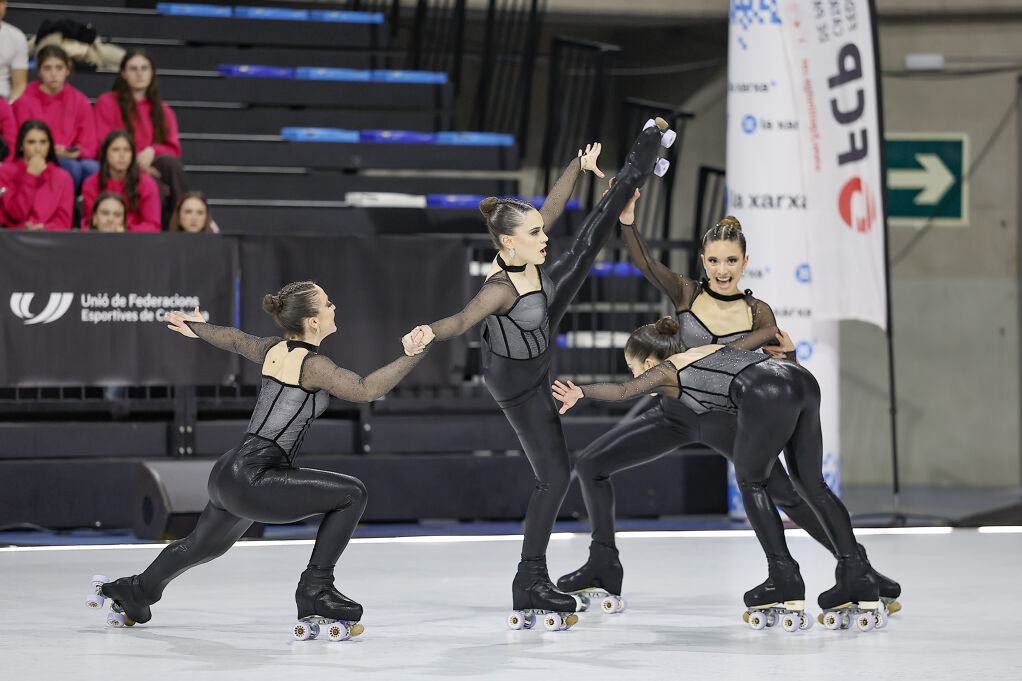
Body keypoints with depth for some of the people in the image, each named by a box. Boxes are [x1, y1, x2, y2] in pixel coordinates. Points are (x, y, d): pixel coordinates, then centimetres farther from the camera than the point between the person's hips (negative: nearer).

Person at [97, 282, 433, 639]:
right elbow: (365, 390, -26)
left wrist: (196, 327, 49)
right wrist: (411, 357, -28)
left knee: (204, 543, 34)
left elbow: (236, 340, 30)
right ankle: (316, 589, -7)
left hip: (227, 475, 9)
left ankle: (136, 591, 54)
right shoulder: (312, 364, -14)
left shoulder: (276, 349, 11)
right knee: (352, 493, -10)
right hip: (253, 480, -9)